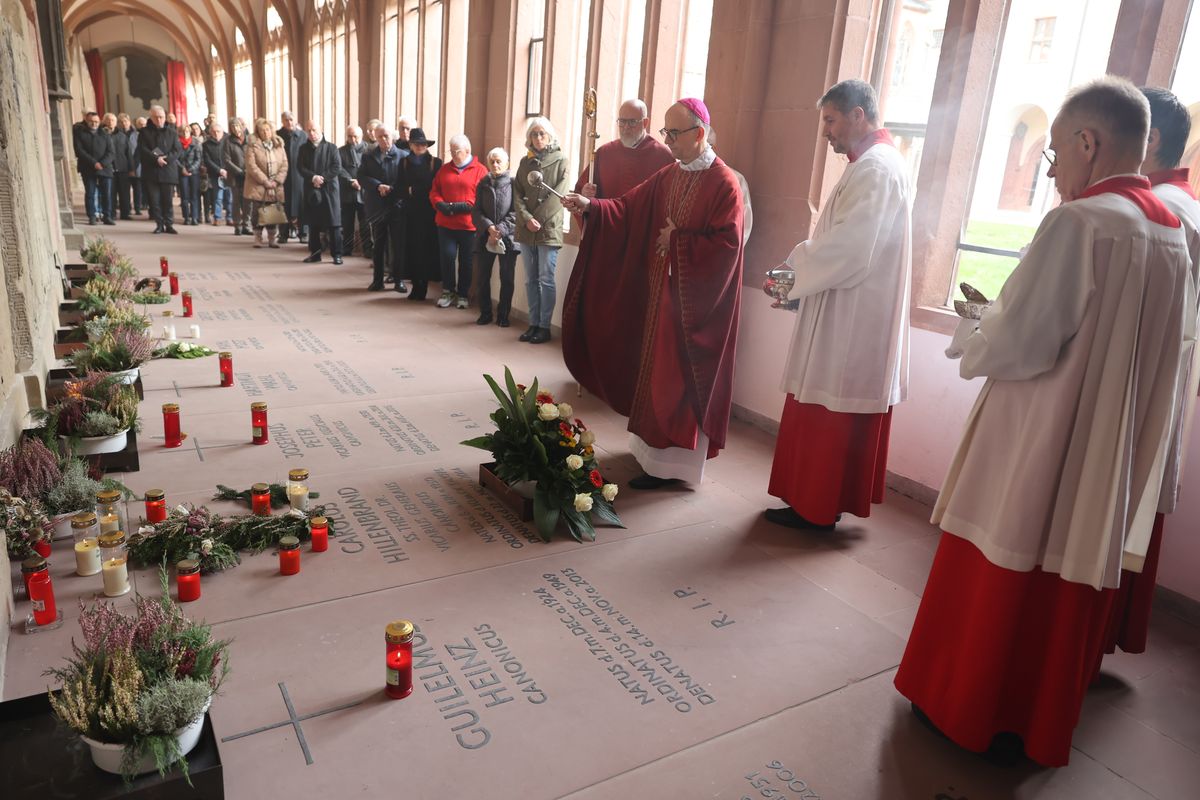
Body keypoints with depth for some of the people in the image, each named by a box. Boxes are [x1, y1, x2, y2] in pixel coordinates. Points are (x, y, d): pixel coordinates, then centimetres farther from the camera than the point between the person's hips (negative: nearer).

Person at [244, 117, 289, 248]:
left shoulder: (279, 145, 9)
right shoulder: (252, 145, -3)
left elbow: (284, 165, 4)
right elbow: (251, 166, -10)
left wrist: (277, 181, -8)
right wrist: (265, 181, -15)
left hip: (275, 187, 3)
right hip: (257, 186, -3)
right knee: (257, 212, -1)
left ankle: (272, 239, 12)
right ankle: (258, 238, 8)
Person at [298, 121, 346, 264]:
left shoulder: (331, 147, 2)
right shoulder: (304, 148, 10)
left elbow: (337, 167, -6)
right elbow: (300, 167, 2)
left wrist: (323, 178, -14)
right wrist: (313, 177, -14)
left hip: (329, 188, -3)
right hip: (311, 190, 3)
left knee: (333, 223, -4)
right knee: (313, 223, 7)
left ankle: (337, 254, 0)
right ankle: (315, 253, 15)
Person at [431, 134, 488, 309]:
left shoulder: (480, 170, -2)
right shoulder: (444, 169, 13)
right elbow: (434, 191, 12)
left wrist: (465, 206, -19)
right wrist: (441, 205, -8)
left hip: (468, 224, -3)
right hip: (445, 223, 3)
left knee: (466, 260, 6)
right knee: (447, 256, -3)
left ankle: (463, 294, 21)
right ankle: (448, 291, 15)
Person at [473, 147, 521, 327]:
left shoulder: (513, 183, 0)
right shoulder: (483, 184, 10)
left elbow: (515, 211, -6)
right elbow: (477, 211, 5)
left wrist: (500, 230, -14)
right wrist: (489, 227, -11)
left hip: (507, 237, -3)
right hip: (485, 237, 3)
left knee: (506, 278, 2)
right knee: (483, 277, 5)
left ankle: (503, 315, 13)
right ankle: (485, 313, 18)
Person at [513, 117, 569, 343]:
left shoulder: (561, 161, 0)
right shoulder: (525, 162, 13)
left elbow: (557, 196, -9)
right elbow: (518, 193, 6)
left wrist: (538, 219, -13)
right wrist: (527, 219, -9)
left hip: (549, 229, -5)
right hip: (526, 230, 5)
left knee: (546, 280, -3)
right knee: (530, 279, 8)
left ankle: (545, 326, 3)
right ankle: (533, 323, 15)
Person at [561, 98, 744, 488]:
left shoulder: (724, 184, -13)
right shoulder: (666, 178, 9)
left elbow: (726, 243, -19)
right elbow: (628, 208, 3)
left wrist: (676, 242, -13)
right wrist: (590, 207, -13)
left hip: (695, 300, -7)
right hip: (661, 291, 7)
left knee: (680, 378, -2)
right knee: (658, 372, 14)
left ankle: (673, 463, 7)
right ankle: (655, 445, 28)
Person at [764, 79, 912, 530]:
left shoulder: (875, 168, -17)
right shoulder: (875, 163, 16)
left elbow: (845, 248, -24)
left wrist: (791, 274, -11)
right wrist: (799, 272, 8)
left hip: (851, 321, -10)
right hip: (851, 315, 10)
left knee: (827, 416, 0)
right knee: (826, 416, 16)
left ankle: (816, 509, 12)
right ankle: (819, 499, 27)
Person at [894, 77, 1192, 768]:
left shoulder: (1079, 222, -20)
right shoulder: (1172, 233, 6)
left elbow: (1014, 346, -23)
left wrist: (971, 331, -2)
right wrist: (1006, 318, 14)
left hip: (1038, 455, -8)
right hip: (1108, 456, 8)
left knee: (995, 583, 9)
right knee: (1071, 584, 18)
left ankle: (967, 710, 25)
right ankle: (1040, 721, 33)